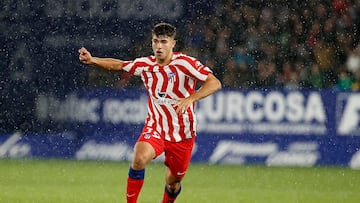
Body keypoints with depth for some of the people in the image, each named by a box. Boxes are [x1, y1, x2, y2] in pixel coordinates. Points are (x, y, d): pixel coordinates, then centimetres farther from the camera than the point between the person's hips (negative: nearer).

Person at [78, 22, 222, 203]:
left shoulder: (185, 63, -15)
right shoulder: (145, 64, -2)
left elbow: (214, 83, -22)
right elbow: (118, 65, 14)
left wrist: (190, 99, -36)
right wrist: (92, 60, -1)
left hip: (182, 134, -2)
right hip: (155, 128, 2)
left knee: (173, 183, 8)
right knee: (139, 159, -29)